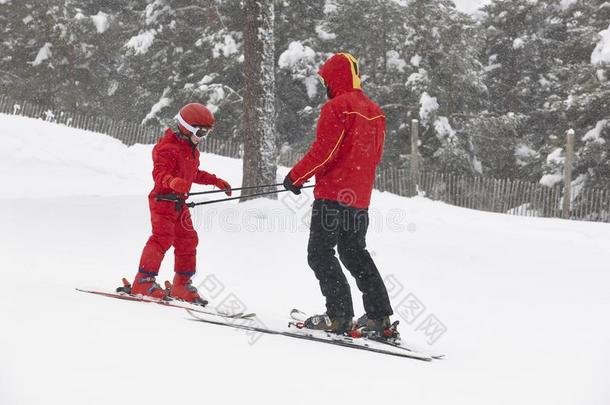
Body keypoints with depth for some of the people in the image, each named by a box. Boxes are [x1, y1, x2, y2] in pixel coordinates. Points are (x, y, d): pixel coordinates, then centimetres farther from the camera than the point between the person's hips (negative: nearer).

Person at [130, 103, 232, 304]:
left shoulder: (192, 150, 15)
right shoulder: (169, 148, -16)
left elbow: (195, 174, 30)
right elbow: (159, 174, -27)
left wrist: (216, 181, 30)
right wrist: (173, 182, -47)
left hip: (179, 203, 10)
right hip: (163, 199, -10)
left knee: (188, 240, 11)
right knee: (162, 237, -20)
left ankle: (181, 285, 21)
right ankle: (143, 281, -18)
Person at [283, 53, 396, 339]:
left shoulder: (336, 108, -12)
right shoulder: (374, 111, 14)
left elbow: (323, 152, -17)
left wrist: (295, 177, -7)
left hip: (333, 195, -8)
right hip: (360, 197, 8)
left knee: (320, 254, -2)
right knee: (355, 253, 17)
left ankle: (339, 316, -9)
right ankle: (379, 317, 12)